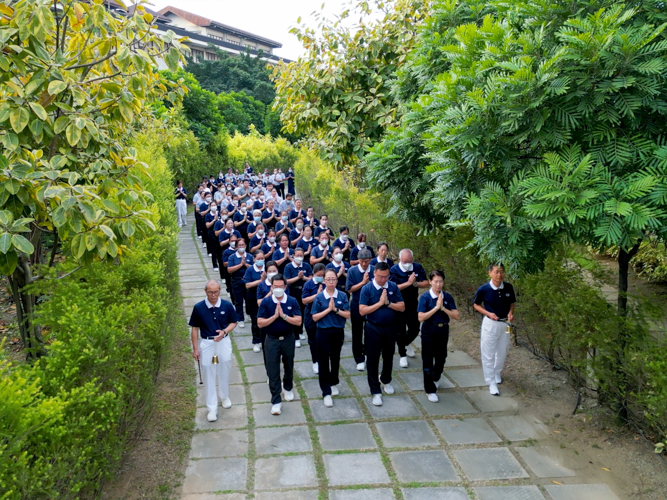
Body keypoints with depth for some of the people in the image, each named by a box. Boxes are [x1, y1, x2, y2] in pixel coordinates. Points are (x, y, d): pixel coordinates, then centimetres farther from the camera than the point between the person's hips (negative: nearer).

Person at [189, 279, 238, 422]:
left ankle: (224, 396, 42)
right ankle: (212, 408, 16)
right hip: (206, 343, -1)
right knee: (209, 376, 5)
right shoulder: (198, 308, -12)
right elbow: (195, 329, -3)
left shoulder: (227, 305, -10)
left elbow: (233, 323, 2)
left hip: (224, 342, 1)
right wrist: (195, 349, -4)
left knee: (224, 372, 18)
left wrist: (224, 331, -18)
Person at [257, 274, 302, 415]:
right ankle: (275, 401, 9)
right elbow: (260, 323, -12)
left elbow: (298, 321, -12)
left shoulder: (292, 301, -7)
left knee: (289, 367, 19)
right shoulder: (266, 302, -9)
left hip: (288, 339, 2)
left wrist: (283, 315, -22)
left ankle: (288, 388, 44)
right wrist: (274, 316, -23)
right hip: (272, 340, -1)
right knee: (273, 371, 1)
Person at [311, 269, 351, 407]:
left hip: (338, 332, 2)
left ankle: (334, 383, 39)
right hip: (323, 332, -2)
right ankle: (326, 392, 7)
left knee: (335, 359, 17)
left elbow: (347, 315, -6)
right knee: (324, 361, 0)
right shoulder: (319, 297, -7)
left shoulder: (342, 295, -3)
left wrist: (336, 309, -19)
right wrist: (328, 309, -18)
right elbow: (314, 317, -8)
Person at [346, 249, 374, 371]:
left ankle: (368, 354, 34)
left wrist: (369, 282, -19)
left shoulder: (375, 270, -6)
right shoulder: (352, 271, -10)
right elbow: (350, 289, -12)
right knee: (357, 334, 7)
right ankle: (359, 360, 17)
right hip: (356, 305, -1)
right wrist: (363, 282, -18)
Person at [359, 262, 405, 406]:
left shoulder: (393, 287, -5)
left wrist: (388, 303, -20)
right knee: (373, 360, 3)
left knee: (388, 357, 20)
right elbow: (362, 311, -19)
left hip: (390, 328, 3)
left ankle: (386, 380, 46)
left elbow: (402, 307, -6)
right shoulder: (366, 288, -13)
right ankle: (375, 391, 14)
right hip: (373, 329, -3)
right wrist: (379, 303, -23)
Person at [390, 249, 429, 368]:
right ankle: (402, 355, 22)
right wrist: (408, 283, -29)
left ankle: (406, 343, 46)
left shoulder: (418, 268, -5)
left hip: (413, 305, 4)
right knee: (401, 331, 5)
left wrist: (415, 283, -23)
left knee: (415, 329, 15)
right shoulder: (394, 270, -16)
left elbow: (426, 283, -6)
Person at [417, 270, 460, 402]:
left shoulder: (447, 297, -2)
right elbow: (421, 317, -20)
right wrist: (436, 307, -23)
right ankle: (430, 390, 17)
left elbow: (456, 316, -7)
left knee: (441, 358, 18)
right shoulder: (425, 297, -12)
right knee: (428, 360, 3)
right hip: (429, 331, -4)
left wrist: (443, 308, -19)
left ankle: (435, 379, 47)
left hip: (443, 330, 4)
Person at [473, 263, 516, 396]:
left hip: (505, 323, 3)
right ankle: (491, 383, 13)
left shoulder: (509, 288, -9)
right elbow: (476, 305, -3)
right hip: (490, 324, -3)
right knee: (488, 355, 1)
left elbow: (512, 303, 8)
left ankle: (497, 374, 43)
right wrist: (488, 313, -18)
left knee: (502, 352, 18)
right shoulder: (483, 289, -17)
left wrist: (511, 313, -12)